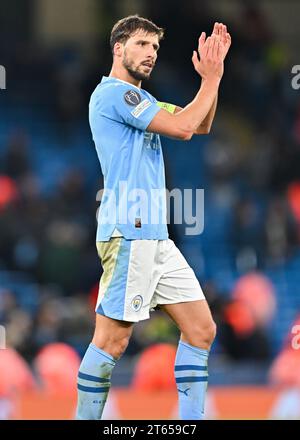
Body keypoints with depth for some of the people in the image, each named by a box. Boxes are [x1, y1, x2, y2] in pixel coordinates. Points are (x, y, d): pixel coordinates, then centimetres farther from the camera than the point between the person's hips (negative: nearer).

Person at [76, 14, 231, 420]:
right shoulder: (114, 93, -9)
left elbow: (200, 125, 22)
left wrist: (212, 74, 10)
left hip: (156, 235, 10)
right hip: (128, 234, -10)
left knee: (201, 329, 8)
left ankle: (190, 421, 10)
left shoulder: (139, 98, 21)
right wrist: (211, 79, -4)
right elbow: (182, 127, -16)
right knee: (112, 339, -10)